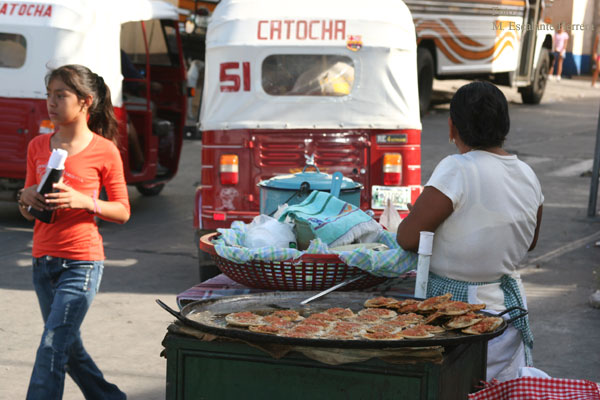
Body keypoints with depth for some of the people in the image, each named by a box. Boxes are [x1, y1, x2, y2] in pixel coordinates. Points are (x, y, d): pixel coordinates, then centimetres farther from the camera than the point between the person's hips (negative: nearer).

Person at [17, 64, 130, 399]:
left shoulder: (104, 151, -7)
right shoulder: (38, 147, 6)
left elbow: (123, 211, -2)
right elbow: (28, 212, 14)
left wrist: (84, 201, -18)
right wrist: (26, 198, -10)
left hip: (82, 262, -6)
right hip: (44, 259, 6)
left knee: (52, 346, -12)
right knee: (69, 348, 15)